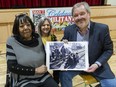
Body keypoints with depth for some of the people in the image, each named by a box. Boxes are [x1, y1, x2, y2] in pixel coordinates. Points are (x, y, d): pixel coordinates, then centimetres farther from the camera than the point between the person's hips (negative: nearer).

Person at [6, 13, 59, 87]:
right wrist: (35, 70, -11)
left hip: (44, 77, 4)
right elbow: (12, 66, -11)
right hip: (24, 81, -3)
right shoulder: (12, 41, -8)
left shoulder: (37, 38, 3)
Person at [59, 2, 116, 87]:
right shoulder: (69, 30, -5)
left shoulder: (102, 29, -12)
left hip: (96, 65, -1)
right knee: (63, 73, -25)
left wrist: (97, 64, -19)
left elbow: (108, 50, -5)